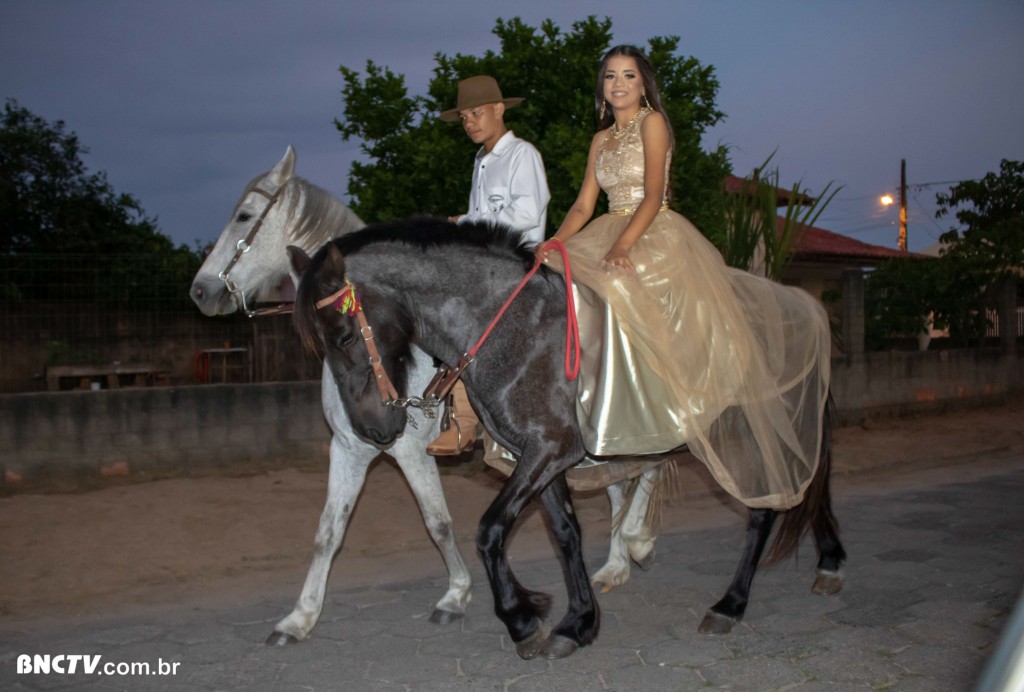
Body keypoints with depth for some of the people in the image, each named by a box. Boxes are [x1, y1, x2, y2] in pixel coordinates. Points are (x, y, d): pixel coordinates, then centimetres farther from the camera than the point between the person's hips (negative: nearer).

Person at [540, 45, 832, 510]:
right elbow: (584, 205, 12)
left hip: (656, 237, -7)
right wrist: (556, 242, -6)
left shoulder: (653, 123, -2)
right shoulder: (601, 139, 19)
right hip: (612, 235, 7)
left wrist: (622, 246, -26)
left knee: (617, 289, -32)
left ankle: (643, 422, -23)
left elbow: (652, 197, -13)